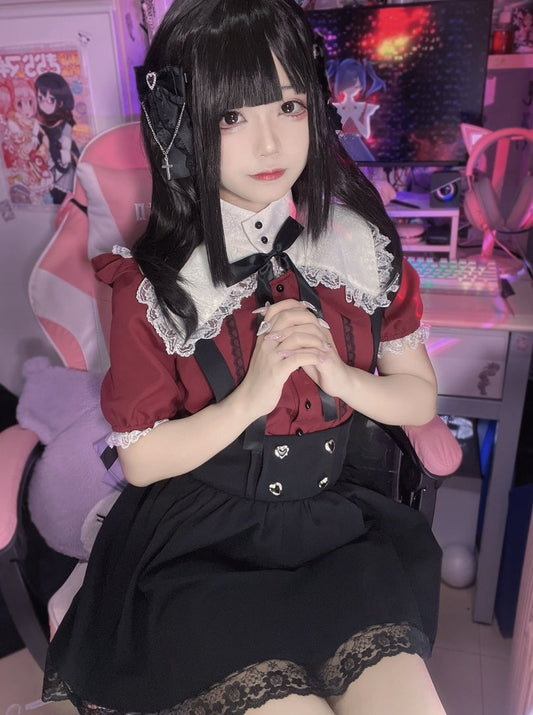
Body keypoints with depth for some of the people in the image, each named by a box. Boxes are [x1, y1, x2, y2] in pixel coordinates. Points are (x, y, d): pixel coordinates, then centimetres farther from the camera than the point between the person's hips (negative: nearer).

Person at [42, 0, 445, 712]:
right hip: (202, 548, -2)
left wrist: (338, 373, -16)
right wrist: (253, 395, -21)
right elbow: (141, 459, -6)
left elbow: (419, 397, 4)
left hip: (339, 525, 3)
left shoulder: (363, 246, -2)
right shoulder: (153, 283, -10)